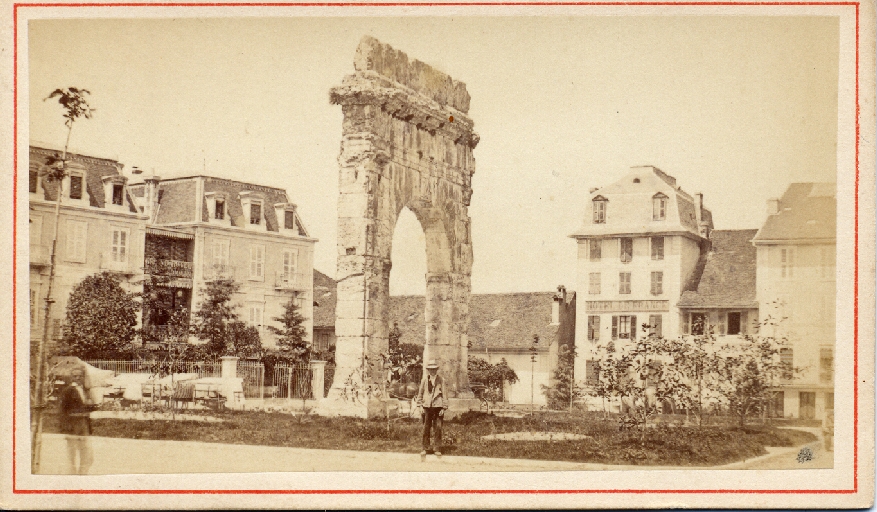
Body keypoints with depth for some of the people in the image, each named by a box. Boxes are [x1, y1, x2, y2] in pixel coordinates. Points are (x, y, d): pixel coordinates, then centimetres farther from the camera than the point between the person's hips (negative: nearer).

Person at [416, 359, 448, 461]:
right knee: (426, 428, 3)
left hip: (438, 406, -1)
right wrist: (420, 405, 6)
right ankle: (425, 449, 13)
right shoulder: (424, 379, 5)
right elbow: (420, 392, 11)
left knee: (438, 428, -1)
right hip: (427, 406, 1)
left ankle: (437, 449, 7)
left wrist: (443, 408, -1)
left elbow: (444, 394, 3)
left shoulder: (440, 380, 2)